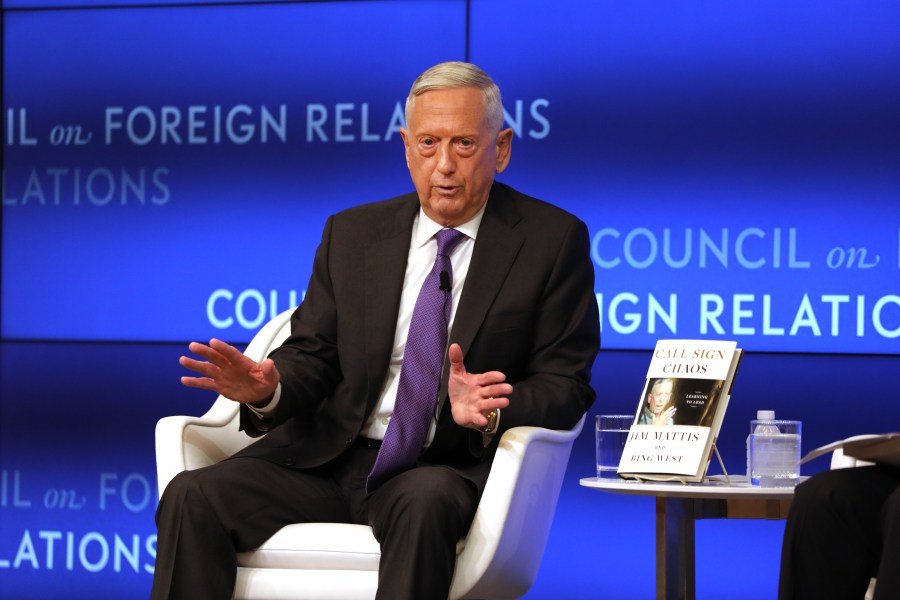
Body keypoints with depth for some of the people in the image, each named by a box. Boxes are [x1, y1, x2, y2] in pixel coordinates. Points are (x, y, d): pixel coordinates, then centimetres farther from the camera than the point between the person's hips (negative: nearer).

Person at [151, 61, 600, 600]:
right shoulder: (352, 233, 14)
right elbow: (312, 353, 12)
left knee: (425, 502, -39)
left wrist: (489, 413, -22)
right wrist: (268, 389, -13)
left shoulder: (552, 240, 3)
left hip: (445, 469, -3)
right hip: (332, 454, 4)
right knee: (192, 497, -21)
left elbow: (564, 387, -1)